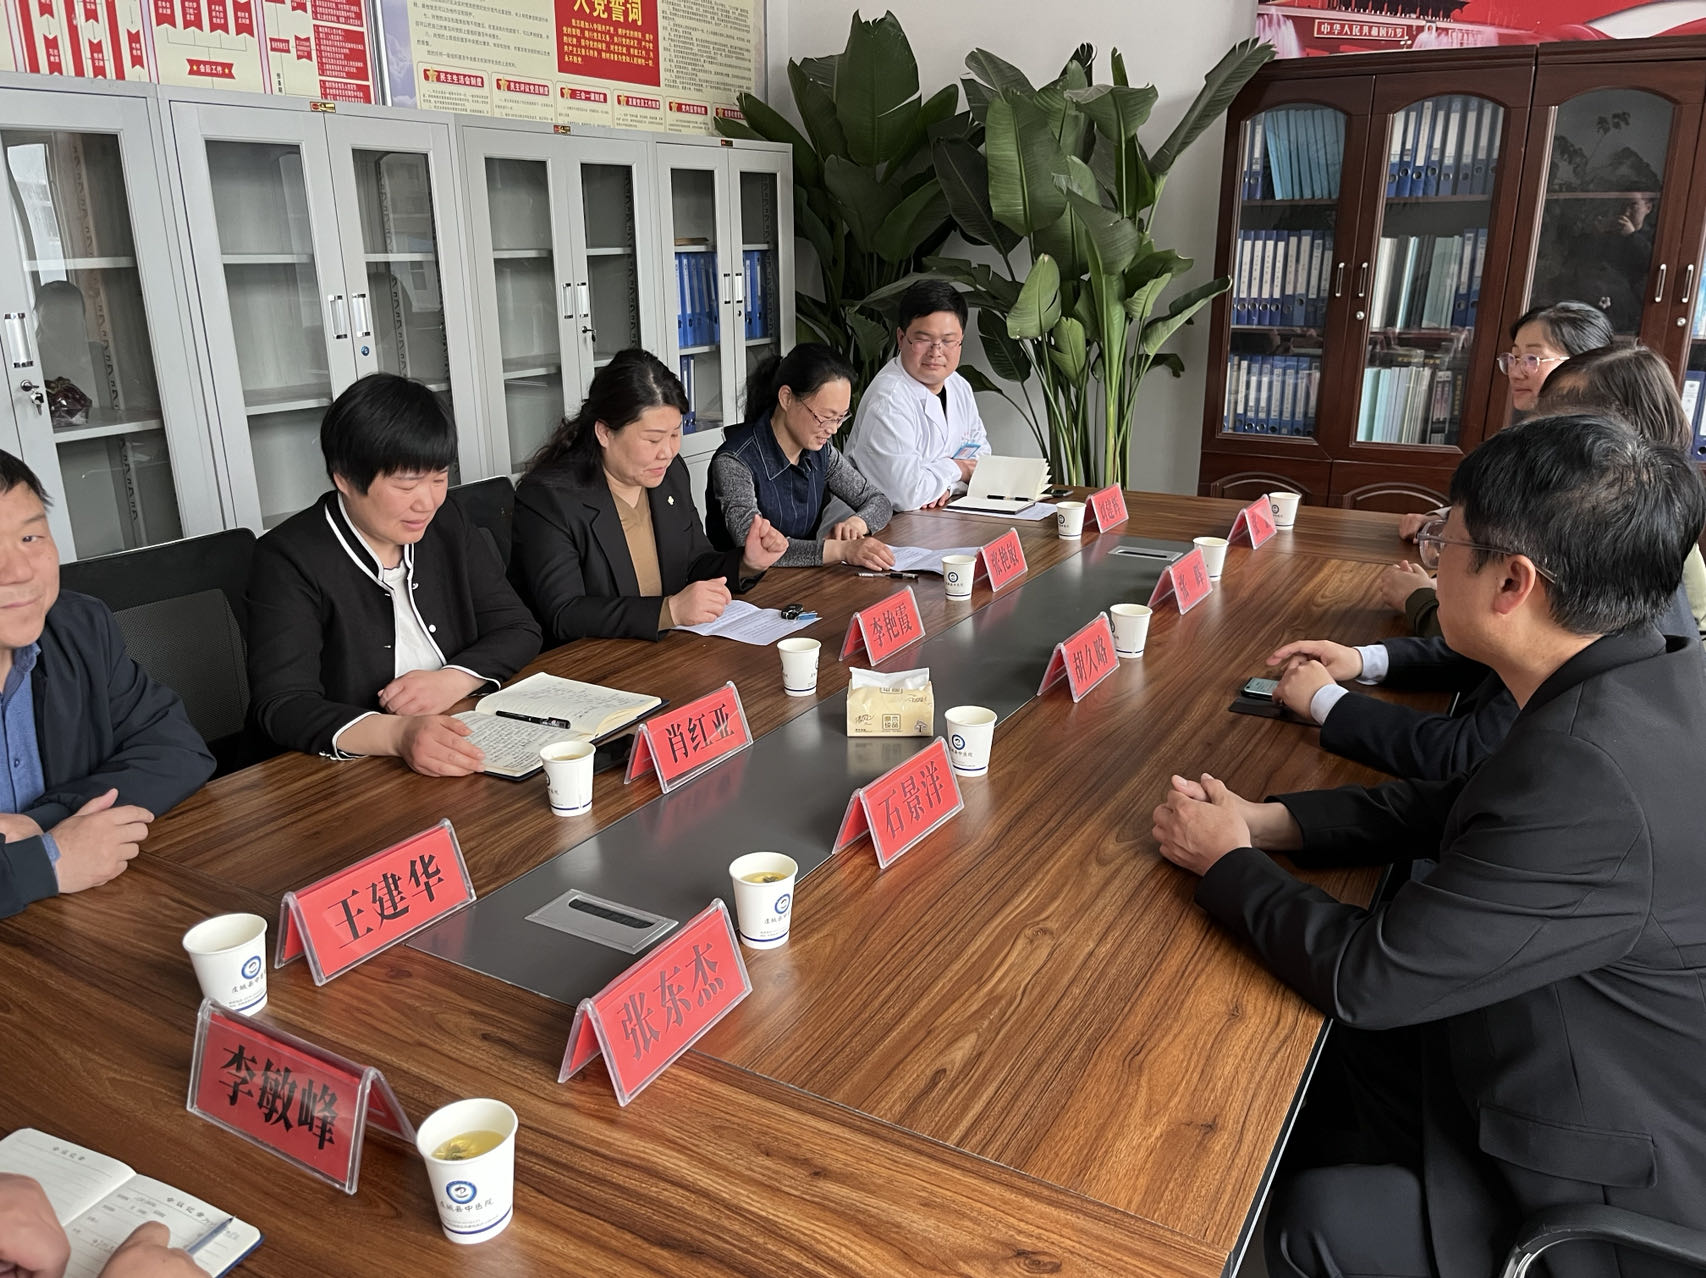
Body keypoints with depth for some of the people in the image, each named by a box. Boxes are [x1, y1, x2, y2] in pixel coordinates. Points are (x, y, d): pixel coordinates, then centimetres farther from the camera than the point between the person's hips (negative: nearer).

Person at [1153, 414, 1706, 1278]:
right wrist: (1271, 821, -5)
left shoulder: (1595, 785, -37)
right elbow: (1462, 804, 6)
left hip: (1613, 1205, -8)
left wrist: (1227, 860, -10)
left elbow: (1364, 978, -27)